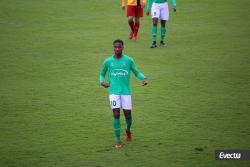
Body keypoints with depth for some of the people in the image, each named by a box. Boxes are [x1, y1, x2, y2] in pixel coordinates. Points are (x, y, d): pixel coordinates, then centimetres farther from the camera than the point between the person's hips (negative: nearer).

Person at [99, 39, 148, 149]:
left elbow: (137, 72, 10)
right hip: (114, 92, -1)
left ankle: (128, 130, 38)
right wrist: (102, 82, -7)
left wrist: (144, 78, -10)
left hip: (126, 92, 1)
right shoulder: (107, 61, 2)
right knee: (116, 114, -11)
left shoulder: (128, 60, 1)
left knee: (128, 114, 3)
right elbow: (102, 74, 15)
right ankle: (118, 141, -4)